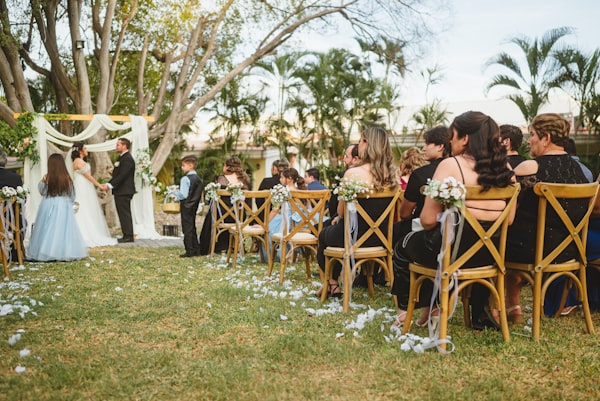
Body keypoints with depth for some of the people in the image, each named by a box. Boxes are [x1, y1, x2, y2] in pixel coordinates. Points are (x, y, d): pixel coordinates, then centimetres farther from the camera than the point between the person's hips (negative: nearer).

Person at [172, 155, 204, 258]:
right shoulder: (199, 179, 8)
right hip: (194, 206, 8)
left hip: (186, 206, -8)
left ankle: (189, 251, -1)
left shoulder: (185, 179, -16)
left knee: (187, 229, -3)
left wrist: (175, 193, -3)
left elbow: (183, 194, -21)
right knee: (192, 228, 16)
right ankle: (196, 249, 19)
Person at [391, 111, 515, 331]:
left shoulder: (450, 165, -13)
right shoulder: (505, 168, 2)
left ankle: (404, 311, 36)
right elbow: (509, 219, 7)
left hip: (452, 251, -5)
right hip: (491, 254, 6)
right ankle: (480, 313, 41)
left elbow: (428, 220, -14)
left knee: (403, 246, 23)